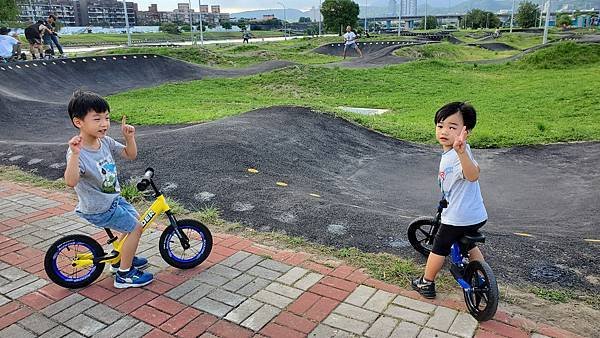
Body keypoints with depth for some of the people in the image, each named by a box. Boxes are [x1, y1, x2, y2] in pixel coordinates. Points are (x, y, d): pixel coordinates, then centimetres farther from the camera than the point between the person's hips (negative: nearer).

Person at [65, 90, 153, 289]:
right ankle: (124, 275, 11)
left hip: (113, 198, 8)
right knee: (135, 228, -4)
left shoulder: (105, 141, -6)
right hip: (98, 209, -8)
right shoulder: (78, 152, -29)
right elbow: (71, 181, -43)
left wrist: (129, 137, -14)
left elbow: (130, 155, 3)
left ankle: (121, 259, 41)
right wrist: (75, 154, -54)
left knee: (134, 219, 22)